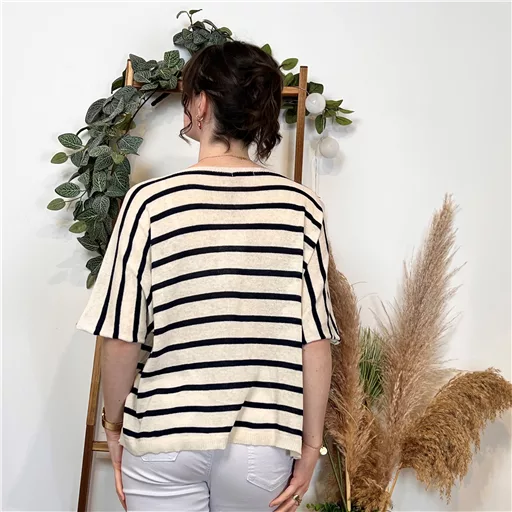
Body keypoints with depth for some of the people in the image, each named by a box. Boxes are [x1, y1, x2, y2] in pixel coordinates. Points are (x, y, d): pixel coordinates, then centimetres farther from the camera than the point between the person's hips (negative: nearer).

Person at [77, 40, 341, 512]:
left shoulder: (151, 201, -12)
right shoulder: (302, 206, -8)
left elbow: (122, 338, -10)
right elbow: (316, 340, -8)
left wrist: (114, 425, 6)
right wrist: (311, 446, 3)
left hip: (163, 441, -1)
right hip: (262, 444, 2)